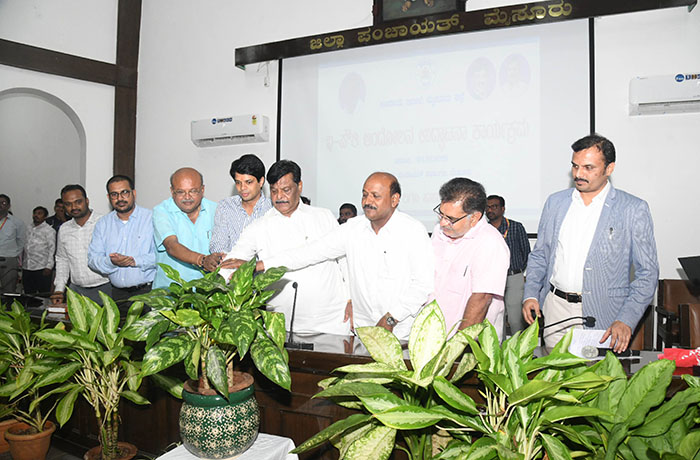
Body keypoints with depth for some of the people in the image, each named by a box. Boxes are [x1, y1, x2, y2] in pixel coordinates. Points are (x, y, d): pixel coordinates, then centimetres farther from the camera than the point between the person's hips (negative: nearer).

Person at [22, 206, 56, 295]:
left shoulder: (49, 230, -1)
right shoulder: (29, 229, 16)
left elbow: (52, 249, -6)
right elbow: (25, 248, 19)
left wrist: (49, 267, -13)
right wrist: (21, 263, 13)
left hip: (42, 268, -6)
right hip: (26, 269, 6)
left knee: (44, 295, -4)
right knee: (28, 295, 9)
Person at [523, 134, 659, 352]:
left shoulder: (634, 209, -3)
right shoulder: (555, 202, 7)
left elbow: (647, 272, -3)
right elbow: (539, 256, 13)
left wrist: (626, 320, -13)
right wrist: (531, 294, -1)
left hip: (602, 318, -3)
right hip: (554, 312, 3)